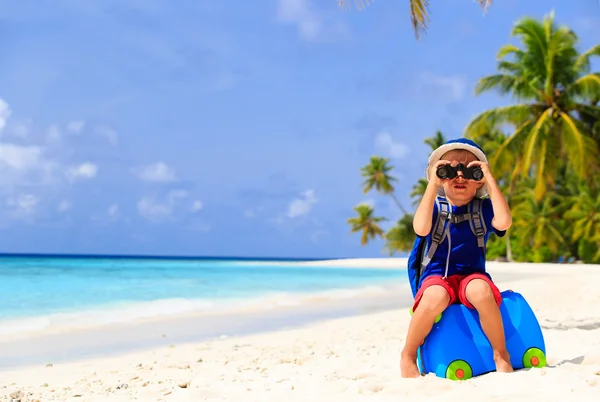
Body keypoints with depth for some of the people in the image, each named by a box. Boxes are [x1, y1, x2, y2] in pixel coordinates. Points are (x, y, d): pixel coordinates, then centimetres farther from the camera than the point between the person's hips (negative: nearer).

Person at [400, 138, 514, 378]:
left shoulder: (484, 208, 4)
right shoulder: (435, 207, 3)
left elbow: (504, 222, -18)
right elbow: (421, 228, -20)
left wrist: (490, 180, -14)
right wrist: (433, 184, -17)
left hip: (473, 275, 1)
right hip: (437, 277, -1)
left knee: (481, 291, -36)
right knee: (436, 296, -37)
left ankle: (500, 354, -15)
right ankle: (408, 355, -14)